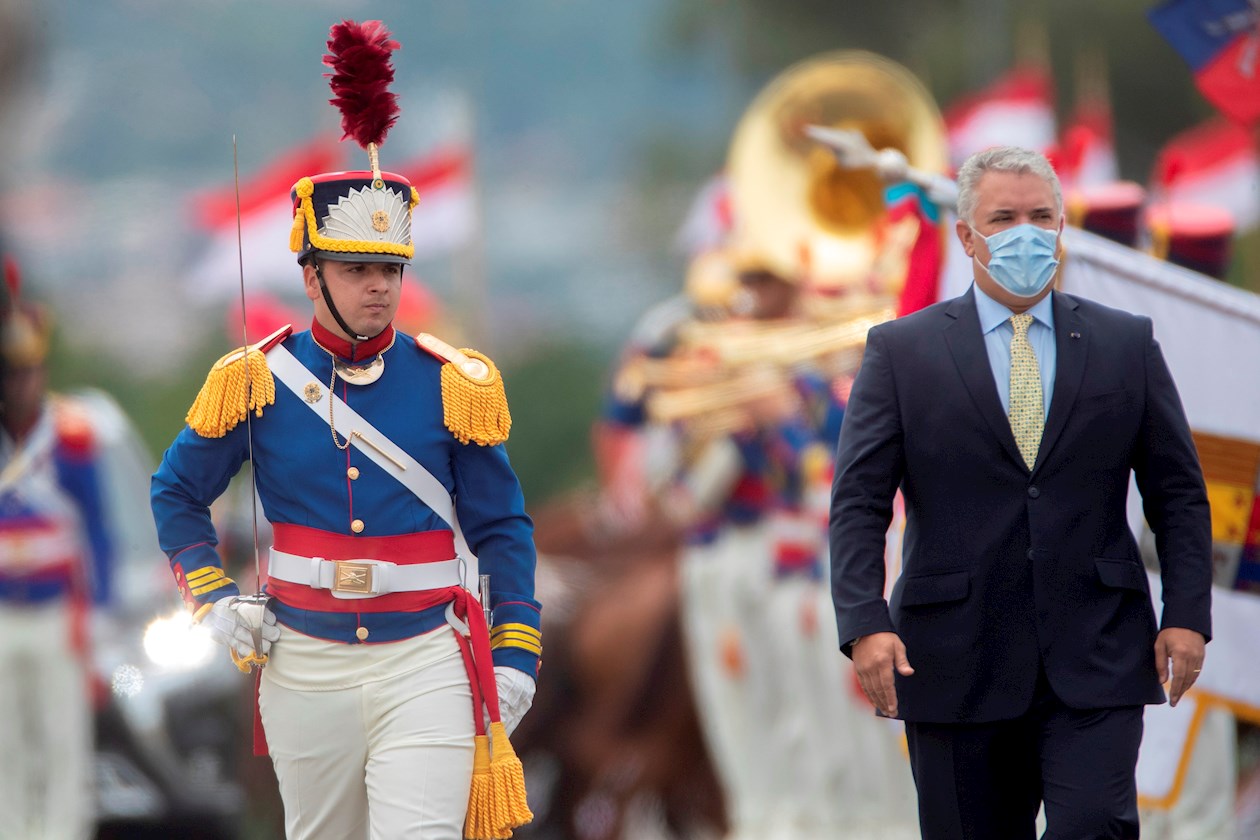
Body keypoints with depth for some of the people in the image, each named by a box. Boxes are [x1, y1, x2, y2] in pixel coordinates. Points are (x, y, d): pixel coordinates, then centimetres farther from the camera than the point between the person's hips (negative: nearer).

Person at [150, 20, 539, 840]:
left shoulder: (452, 386, 0)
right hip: (307, 670, 2)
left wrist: (515, 653, 1)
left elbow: (502, 528, 6)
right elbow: (178, 492, 14)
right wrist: (212, 595, 2)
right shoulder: (257, 382, 1)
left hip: (425, 666, -2)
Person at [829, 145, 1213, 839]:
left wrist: (1187, 613, -2)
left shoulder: (1127, 345, 10)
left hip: (1095, 666, 0)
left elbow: (1179, 493, 11)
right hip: (956, 665, 0)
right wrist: (865, 625, -15)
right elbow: (858, 502, -1)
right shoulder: (901, 352, 5)